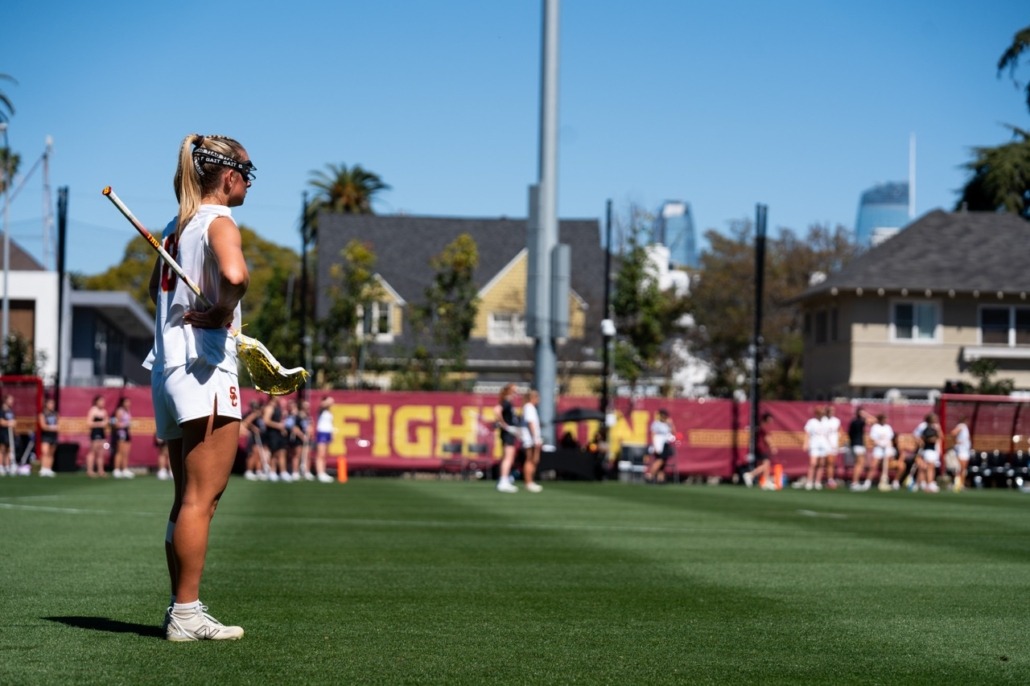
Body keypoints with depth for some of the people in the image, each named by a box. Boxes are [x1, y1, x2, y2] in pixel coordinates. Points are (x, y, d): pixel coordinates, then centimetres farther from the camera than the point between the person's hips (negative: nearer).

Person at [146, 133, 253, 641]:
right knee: (201, 498, -7)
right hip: (205, 369, -9)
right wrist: (222, 313, -13)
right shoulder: (219, 222, -9)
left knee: (189, 499, 14)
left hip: (167, 367, 9)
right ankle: (187, 613, -7)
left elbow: (156, 287, 32)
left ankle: (180, 608, 17)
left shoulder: (176, 226, 16)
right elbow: (234, 275, -31)